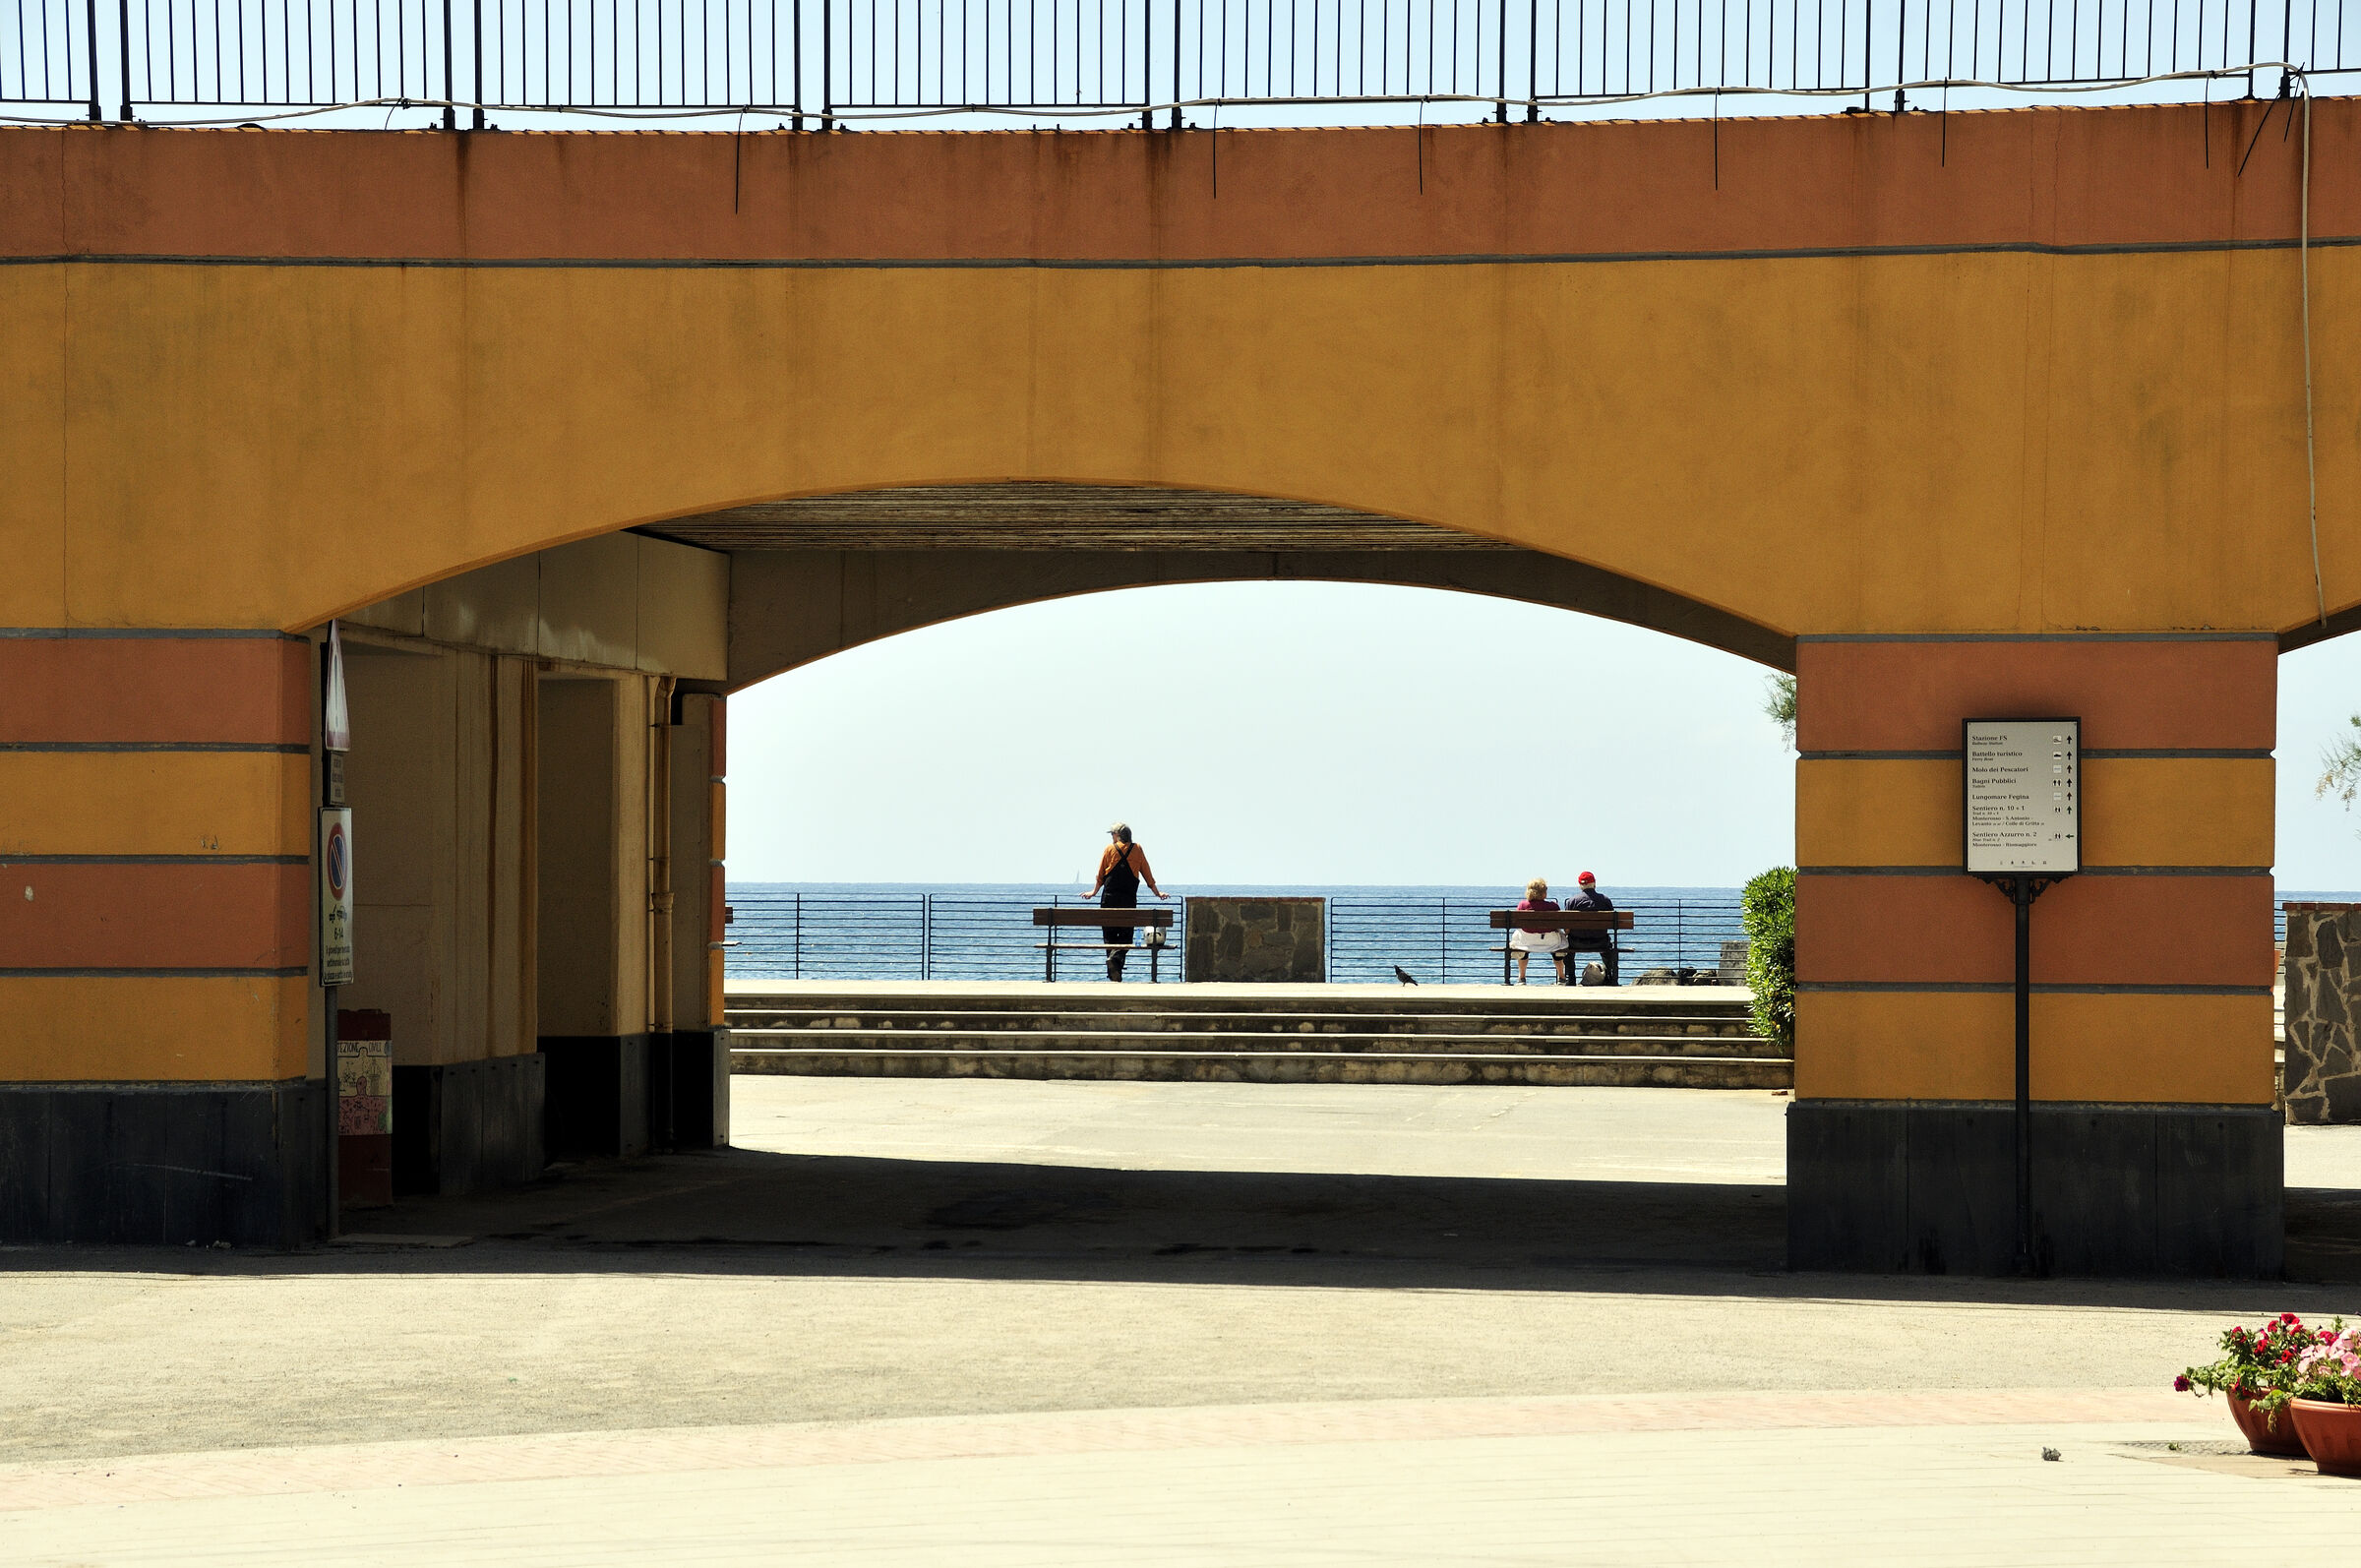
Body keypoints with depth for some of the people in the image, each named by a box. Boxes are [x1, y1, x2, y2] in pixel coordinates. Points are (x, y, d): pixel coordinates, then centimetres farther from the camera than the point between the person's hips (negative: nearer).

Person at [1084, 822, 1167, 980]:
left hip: (1109, 898, 0)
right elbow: (1147, 874, 11)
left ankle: (1113, 973, 2)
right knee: (1126, 936, 2)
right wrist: (1157, 892, 22)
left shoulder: (1110, 849, 4)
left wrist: (1094, 892, 23)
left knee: (1109, 936, 6)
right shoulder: (1137, 850, 6)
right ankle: (1116, 957, -26)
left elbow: (1100, 875, 9)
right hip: (1129, 900, 0)